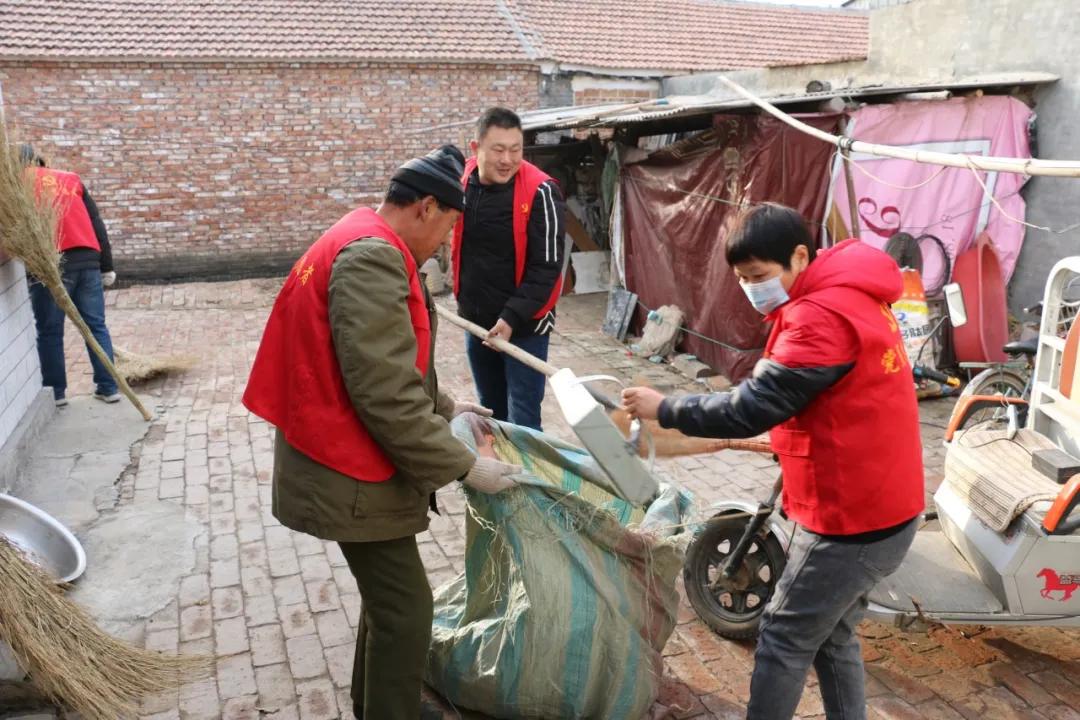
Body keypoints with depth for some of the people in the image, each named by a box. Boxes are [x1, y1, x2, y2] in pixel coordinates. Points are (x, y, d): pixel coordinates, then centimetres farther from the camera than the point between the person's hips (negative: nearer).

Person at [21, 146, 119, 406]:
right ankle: (108, 387, 12)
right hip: (87, 259, 4)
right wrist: (106, 266, 15)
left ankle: (55, 391, 13)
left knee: (49, 331, 8)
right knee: (96, 325, 10)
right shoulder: (71, 179, 20)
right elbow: (97, 224, 14)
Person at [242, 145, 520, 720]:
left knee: (387, 599, 24)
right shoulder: (373, 257, -24)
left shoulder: (365, 245, 11)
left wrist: (444, 407, 18)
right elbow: (388, 398, -28)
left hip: (350, 463, 11)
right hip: (351, 475, -11)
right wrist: (464, 466, -19)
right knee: (405, 612, 1)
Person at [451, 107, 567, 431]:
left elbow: (547, 266, -17)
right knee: (489, 412, 19)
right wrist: (464, 301, 6)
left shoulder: (540, 192, -17)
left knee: (522, 420, -1)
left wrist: (513, 317, -21)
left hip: (525, 326, -5)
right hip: (476, 321, 6)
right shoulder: (463, 183, -1)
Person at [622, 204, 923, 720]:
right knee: (832, 636, 21)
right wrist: (780, 435, 8)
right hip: (877, 506, 10)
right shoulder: (848, 295, 9)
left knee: (784, 639, 4)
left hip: (852, 519, -10)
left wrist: (665, 409, -15)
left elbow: (753, 405, -25)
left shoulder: (821, 315, -24)